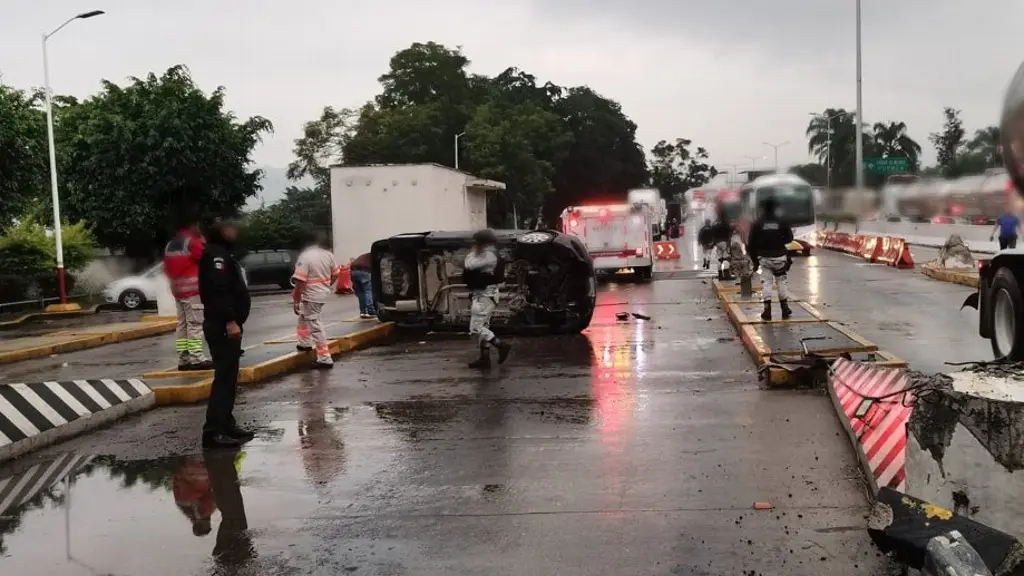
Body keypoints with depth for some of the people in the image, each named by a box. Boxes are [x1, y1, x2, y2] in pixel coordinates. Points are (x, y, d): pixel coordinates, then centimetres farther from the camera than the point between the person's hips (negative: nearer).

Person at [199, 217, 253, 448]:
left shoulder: (223, 254, 21)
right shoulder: (216, 254, -13)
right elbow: (218, 290, -25)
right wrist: (230, 321, -28)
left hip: (227, 325, 11)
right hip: (223, 326, -11)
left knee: (229, 376, 14)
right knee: (224, 377, -13)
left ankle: (226, 424, 21)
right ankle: (213, 432, -14)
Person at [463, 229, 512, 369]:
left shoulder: (488, 255, -17)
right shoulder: (488, 255, 15)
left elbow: (469, 265, -22)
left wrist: (473, 252, -8)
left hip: (485, 296, -11)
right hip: (483, 295, 11)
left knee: (476, 328, -12)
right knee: (482, 326, 12)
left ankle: (501, 346, -9)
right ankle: (485, 358, 14)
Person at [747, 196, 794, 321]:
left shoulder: (757, 223, -7)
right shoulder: (781, 222, -4)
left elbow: (750, 242, -6)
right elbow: (789, 238, 3)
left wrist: (753, 257, 5)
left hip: (764, 258, -1)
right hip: (780, 257, 1)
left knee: (766, 281, 3)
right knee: (781, 281, 13)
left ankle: (767, 310, -5)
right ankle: (785, 308, 15)